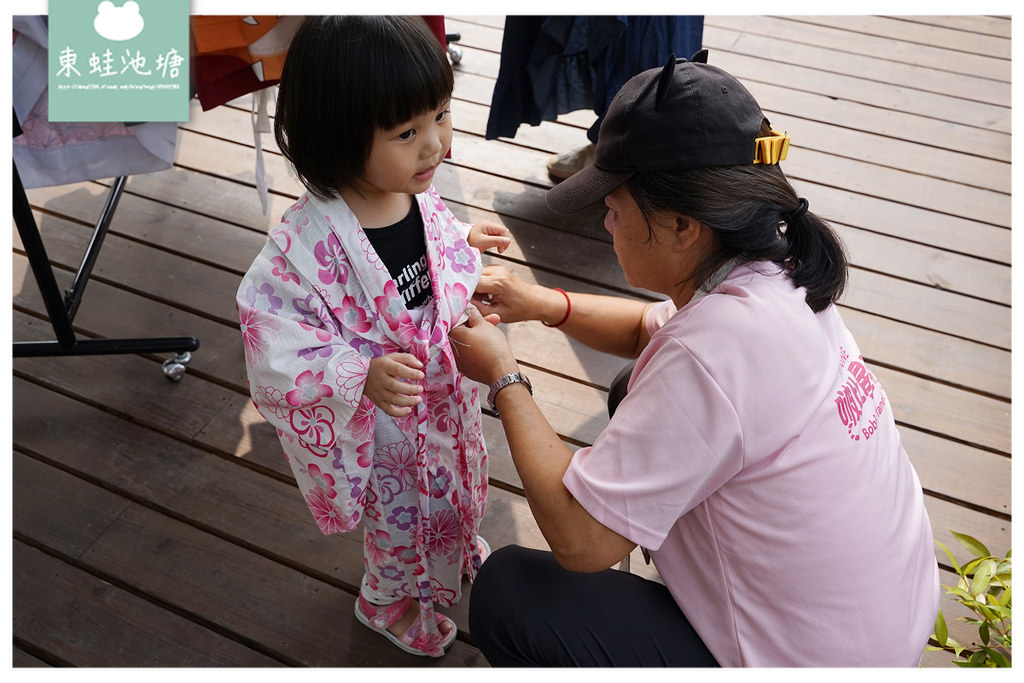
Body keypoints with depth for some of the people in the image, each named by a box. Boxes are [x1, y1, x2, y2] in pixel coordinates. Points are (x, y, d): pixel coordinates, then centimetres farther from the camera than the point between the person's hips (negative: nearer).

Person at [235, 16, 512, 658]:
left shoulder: (419, 192, -14)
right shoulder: (306, 245, -37)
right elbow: (278, 352, -31)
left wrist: (465, 241, 0)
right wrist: (364, 376, -41)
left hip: (449, 393, 6)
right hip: (382, 426, -6)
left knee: (461, 485, 32)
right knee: (403, 518, 22)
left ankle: (459, 552, 68)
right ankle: (390, 603, 57)